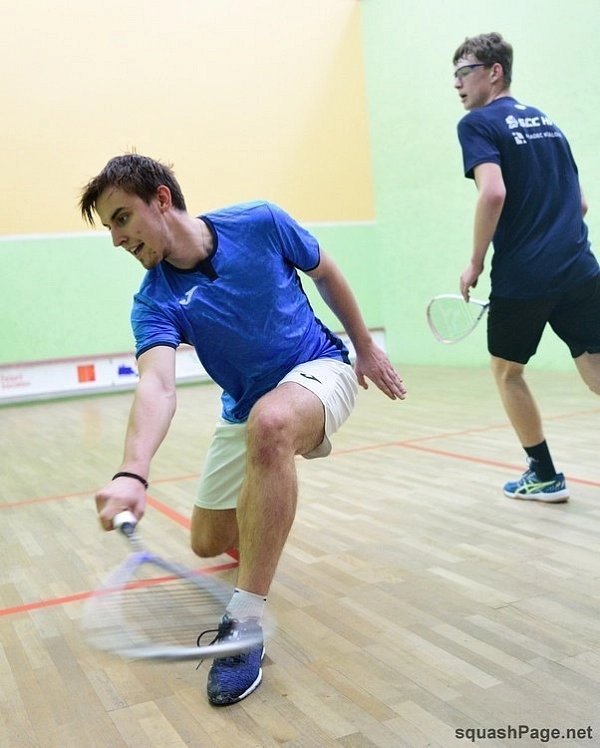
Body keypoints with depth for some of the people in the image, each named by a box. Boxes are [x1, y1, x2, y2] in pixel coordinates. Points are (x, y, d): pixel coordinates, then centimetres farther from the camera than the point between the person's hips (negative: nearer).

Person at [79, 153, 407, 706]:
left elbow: (326, 274, 2)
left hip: (318, 371, -3)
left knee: (269, 423, -39)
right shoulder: (155, 302, -16)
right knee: (208, 542, 7)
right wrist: (133, 473, -52)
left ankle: (246, 623, -32)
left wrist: (366, 347, 6)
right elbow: (157, 386, -34)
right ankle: (264, 522, 47)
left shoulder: (260, 223, -16)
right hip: (245, 410, 4)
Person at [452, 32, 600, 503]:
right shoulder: (546, 121, 19)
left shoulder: (479, 123, -2)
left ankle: (545, 476, 22)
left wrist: (475, 263, -10)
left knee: (507, 370, 15)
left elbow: (494, 192, -20)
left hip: (521, 277, -5)